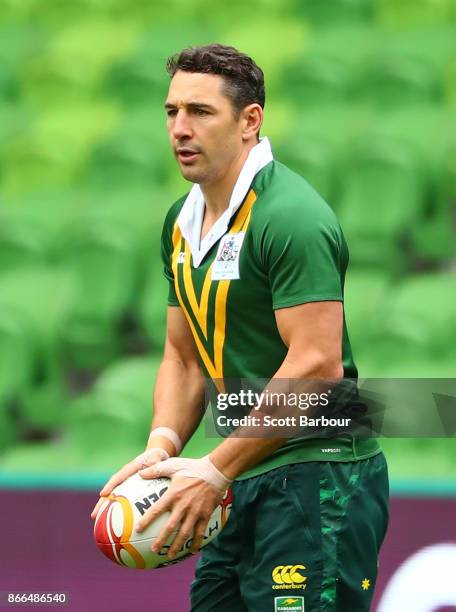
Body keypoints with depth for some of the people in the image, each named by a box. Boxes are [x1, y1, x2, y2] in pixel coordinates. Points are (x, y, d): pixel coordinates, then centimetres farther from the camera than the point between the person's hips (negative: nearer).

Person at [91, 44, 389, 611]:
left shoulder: (291, 216, -16)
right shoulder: (182, 222, 13)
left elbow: (317, 365, -22)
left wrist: (216, 470, -20)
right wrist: (162, 445, -3)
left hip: (317, 475, -9)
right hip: (245, 483, 9)